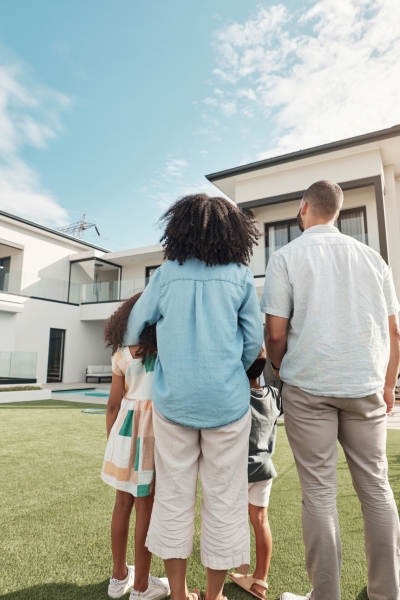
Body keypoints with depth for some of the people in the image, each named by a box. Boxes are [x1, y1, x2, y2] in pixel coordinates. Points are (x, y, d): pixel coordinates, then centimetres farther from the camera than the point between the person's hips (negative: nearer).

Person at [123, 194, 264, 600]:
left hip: (173, 400, 2)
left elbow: (134, 326, 7)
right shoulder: (240, 276, -2)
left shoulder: (166, 274, 0)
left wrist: (132, 350, 28)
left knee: (173, 498, 16)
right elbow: (254, 340, 0)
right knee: (223, 500, 13)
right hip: (226, 402, -1)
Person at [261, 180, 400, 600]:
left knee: (319, 490, 6)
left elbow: (276, 332, -7)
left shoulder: (286, 257, -2)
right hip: (365, 386, 4)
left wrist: (279, 368, 11)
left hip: (308, 387, -3)